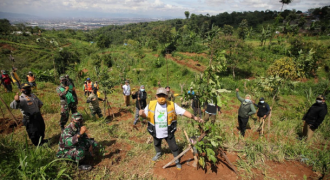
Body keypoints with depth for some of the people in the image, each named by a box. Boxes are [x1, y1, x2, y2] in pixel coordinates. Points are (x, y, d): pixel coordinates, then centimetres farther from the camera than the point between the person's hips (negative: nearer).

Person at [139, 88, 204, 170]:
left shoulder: (172, 105, -18)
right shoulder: (151, 105, -13)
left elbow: (183, 112, -17)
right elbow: (145, 114, 0)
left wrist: (194, 117, -26)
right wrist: (141, 113, -24)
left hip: (169, 132, -2)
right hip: (156, 132, 3)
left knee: (173, 147, 12)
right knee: (157, 144, 29)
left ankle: (177, 161, 38)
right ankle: (158, 153, 62)